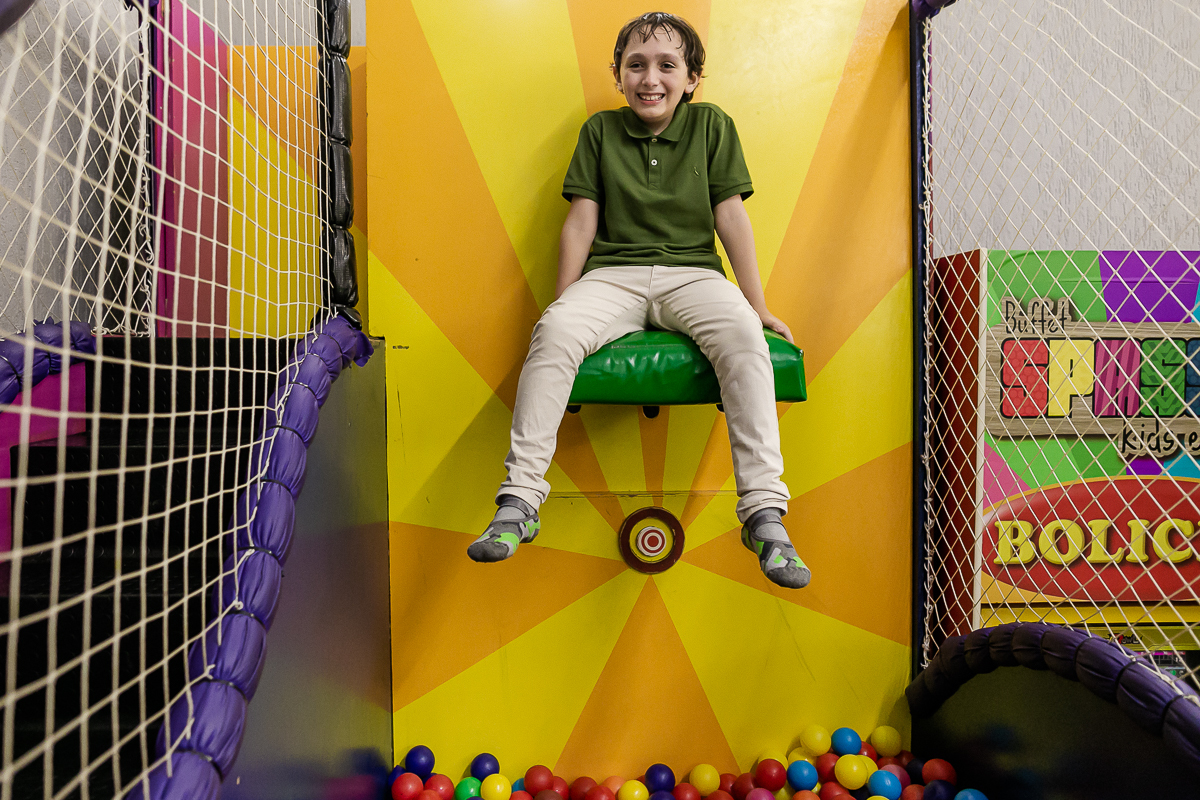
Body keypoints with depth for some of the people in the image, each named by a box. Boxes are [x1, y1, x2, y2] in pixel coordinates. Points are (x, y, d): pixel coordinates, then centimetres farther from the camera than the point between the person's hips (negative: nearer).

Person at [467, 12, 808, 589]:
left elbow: (731, 216, 6)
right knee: (554, 330, -31)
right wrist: (563, 303, 5)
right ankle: (519, 501, -25)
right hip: (613, 275, 1)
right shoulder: (600, 130, 12)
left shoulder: (711, 125, 10)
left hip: (690, 272, 0)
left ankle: (764, 512, -31)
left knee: (741, 332, -33)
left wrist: (758, 304, 3)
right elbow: (582, 221, 9)